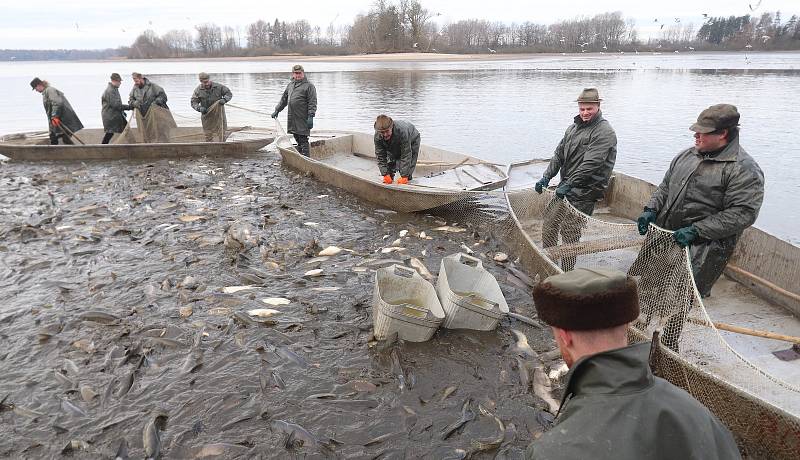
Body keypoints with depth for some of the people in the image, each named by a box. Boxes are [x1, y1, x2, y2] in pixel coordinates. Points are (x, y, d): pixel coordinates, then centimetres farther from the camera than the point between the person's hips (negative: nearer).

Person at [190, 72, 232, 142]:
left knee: (222, 133, 4)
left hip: (219, 114, -1)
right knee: (208, 134, 10)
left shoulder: (219, 86, -8)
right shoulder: (198, 90, -6)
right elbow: (193, 102, -5)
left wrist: (224, 99, -21)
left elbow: (229, 93, -1)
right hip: (206, 115, 1)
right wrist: (199, 108, -26)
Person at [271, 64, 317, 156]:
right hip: (292, 119, 7)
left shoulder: (309, 86, -3)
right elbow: (284, 99, 27)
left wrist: (311, 116, -17)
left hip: (303, 119, -7)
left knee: (303, 140, -8)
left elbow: (312, 103, -10)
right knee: (297, 139, 11)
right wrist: (277, 110, 25)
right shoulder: (290, 85, 19)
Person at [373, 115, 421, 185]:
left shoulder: (402, 131, -47)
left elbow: (406, 155, -44)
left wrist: (404, 176, -45)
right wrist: (385, 174, -35)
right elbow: (380, 157, -26)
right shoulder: (377, 136, -34)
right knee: (390, 161, -3)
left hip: (412, 140, -4)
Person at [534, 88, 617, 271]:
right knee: (548, 225, 12)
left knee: (569, 232, -8)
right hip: (566, 187, 8)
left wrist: (569, 185, -25)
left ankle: (566, 272, 3)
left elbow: (590, 164, -21)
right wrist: (546, 177, 4)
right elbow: (559, 154, 16)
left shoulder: (605, 132, -11)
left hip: (584, 193, -8)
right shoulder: (574, 127, 15)